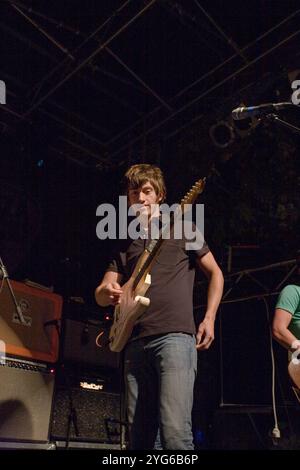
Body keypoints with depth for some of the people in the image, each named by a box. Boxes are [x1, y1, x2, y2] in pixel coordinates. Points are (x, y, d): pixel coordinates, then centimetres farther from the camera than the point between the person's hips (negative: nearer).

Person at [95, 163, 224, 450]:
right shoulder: (126, 245, 21)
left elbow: (215, 273, 12)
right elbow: (100, 292, 15)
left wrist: (209, 318, -1)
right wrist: (108, 293, -11)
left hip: (175, 335, -5)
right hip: (135, 343, 5)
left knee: (174, 432, -20)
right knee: (140, 438, 5)